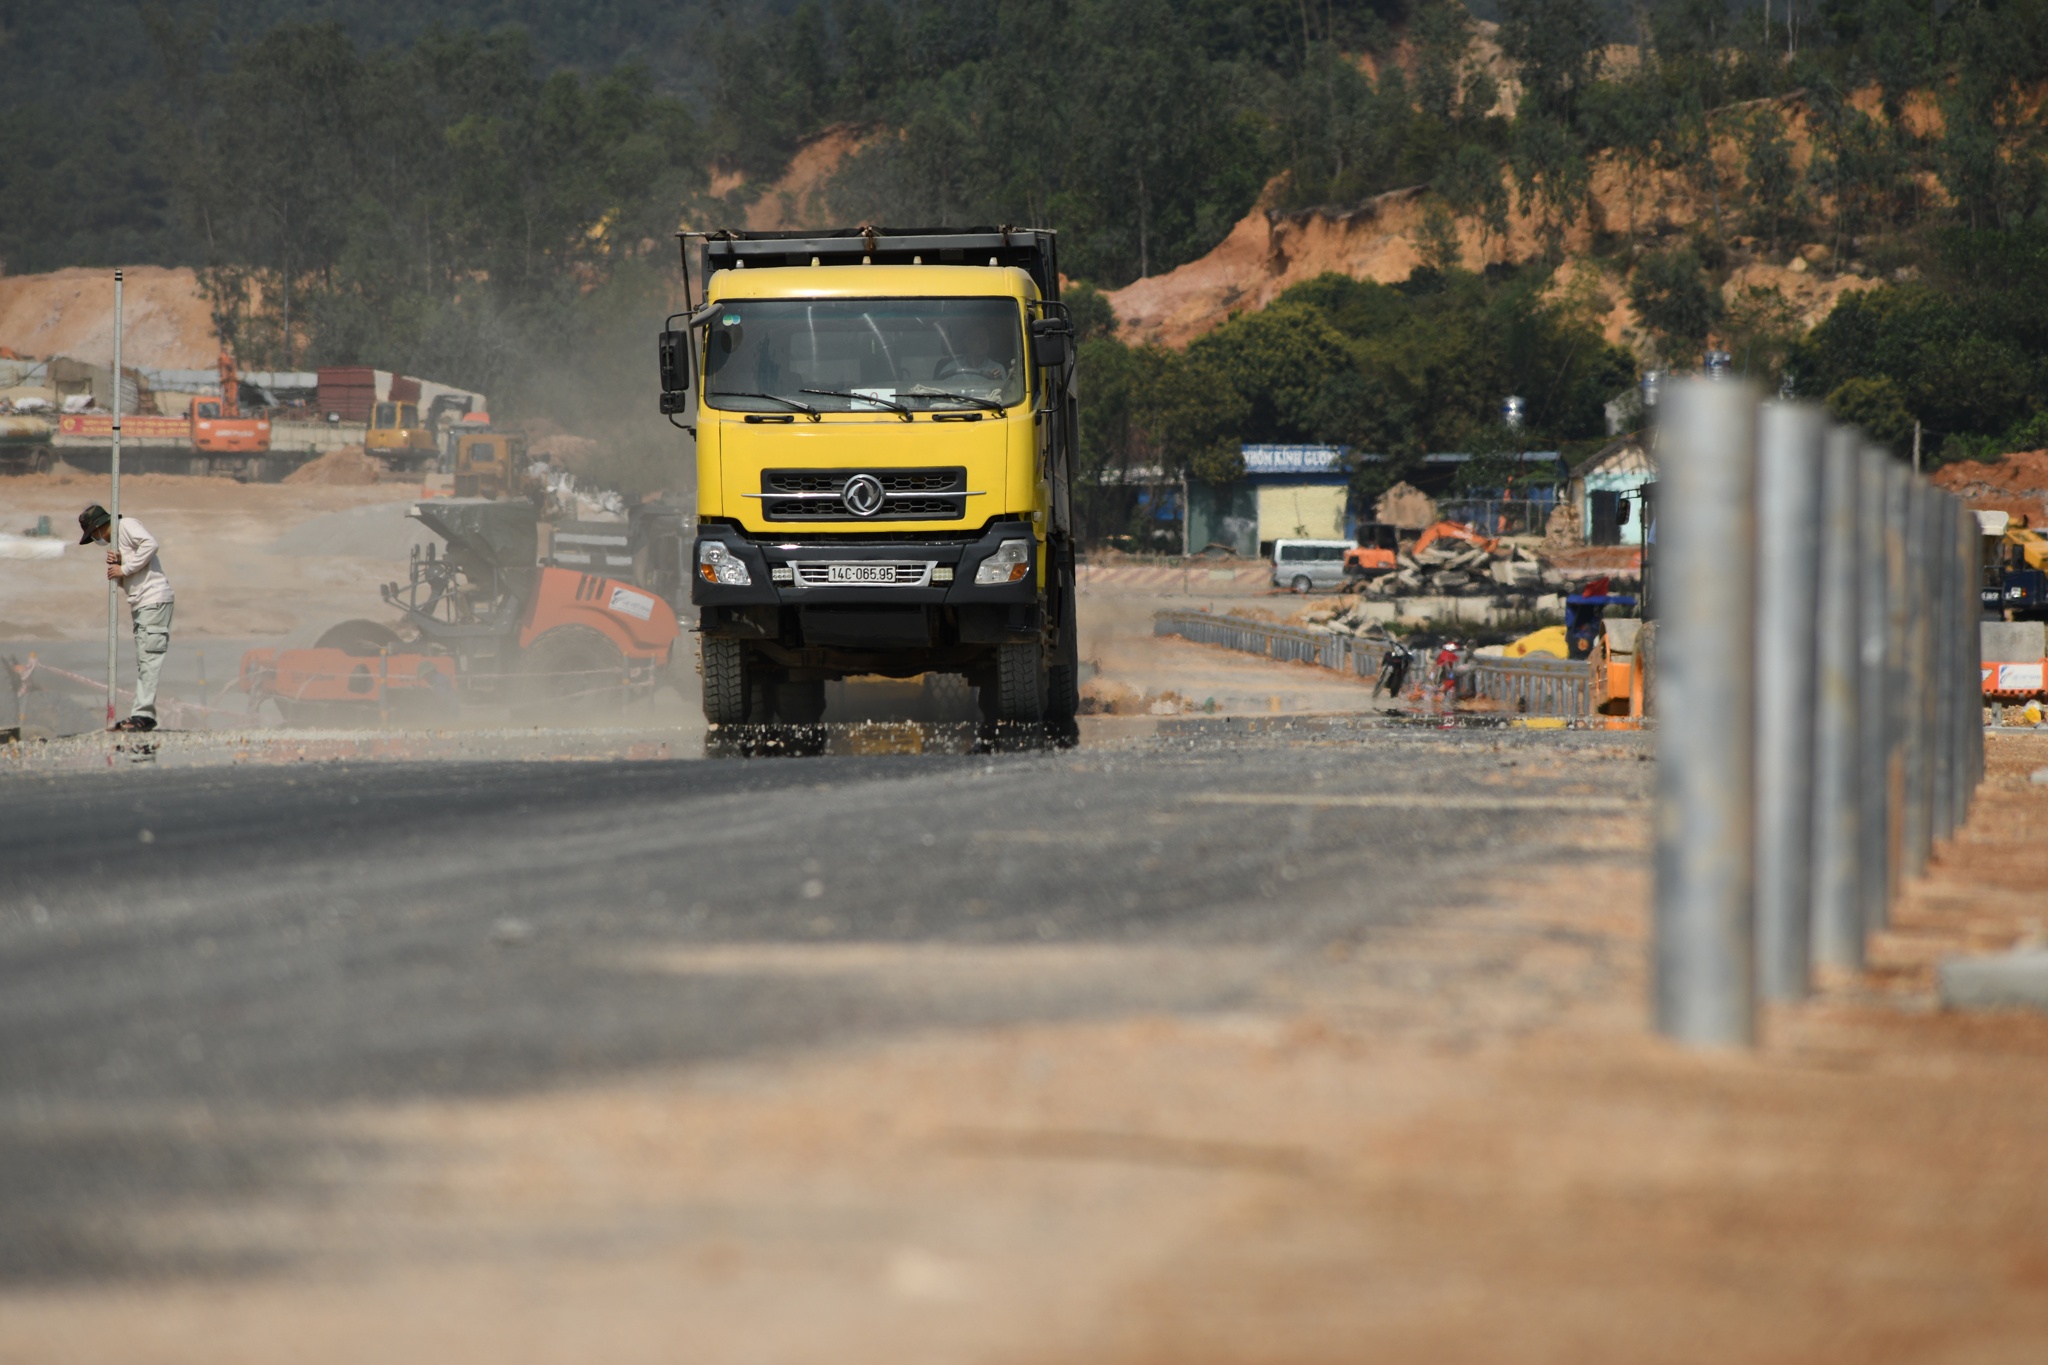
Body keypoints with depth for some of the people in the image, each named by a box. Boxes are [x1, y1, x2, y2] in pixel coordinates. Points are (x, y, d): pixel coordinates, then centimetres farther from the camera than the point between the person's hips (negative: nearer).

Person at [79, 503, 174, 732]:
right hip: (140, 605, 10)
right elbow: (122, 582, 20)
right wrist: (113, 565, 0)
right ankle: (140, 714, 6)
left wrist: (124, 569, -16)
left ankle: (143, 715, -17)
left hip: (154, 599, -10)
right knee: (142, 661, 7)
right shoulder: (113, 543, 24)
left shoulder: (127, 525, -2)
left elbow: (150, 544, -20)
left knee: (149, 659, -12)